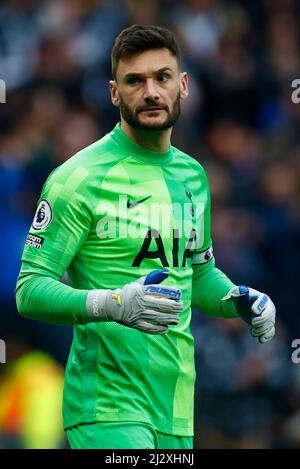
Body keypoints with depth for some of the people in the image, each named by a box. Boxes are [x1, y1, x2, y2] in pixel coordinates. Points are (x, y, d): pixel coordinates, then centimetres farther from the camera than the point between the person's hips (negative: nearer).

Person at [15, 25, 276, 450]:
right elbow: (30, 291, -12)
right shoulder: (80, 178, -9)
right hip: (107, 410, -7)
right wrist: (114, 304, -28)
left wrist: (239, 300, 8)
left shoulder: (193, 176, 14)